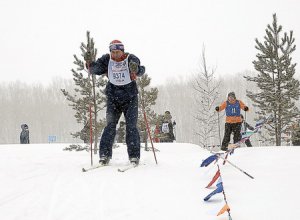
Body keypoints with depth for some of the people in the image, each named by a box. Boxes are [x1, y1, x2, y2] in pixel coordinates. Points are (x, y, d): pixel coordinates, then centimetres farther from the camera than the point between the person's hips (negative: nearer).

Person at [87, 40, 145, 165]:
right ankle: (105, 155, -5)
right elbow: (96, 69, -7)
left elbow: (140, 71, -23)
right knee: (110, 125, -7)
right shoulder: (107, 60, -1)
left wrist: (136, 69, -47)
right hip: (113, 98, 2)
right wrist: (90, 63, -27)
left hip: (130, 98, -2)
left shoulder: (131, 59, -9)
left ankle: (134, 156, -2)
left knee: (131, 126, -6)